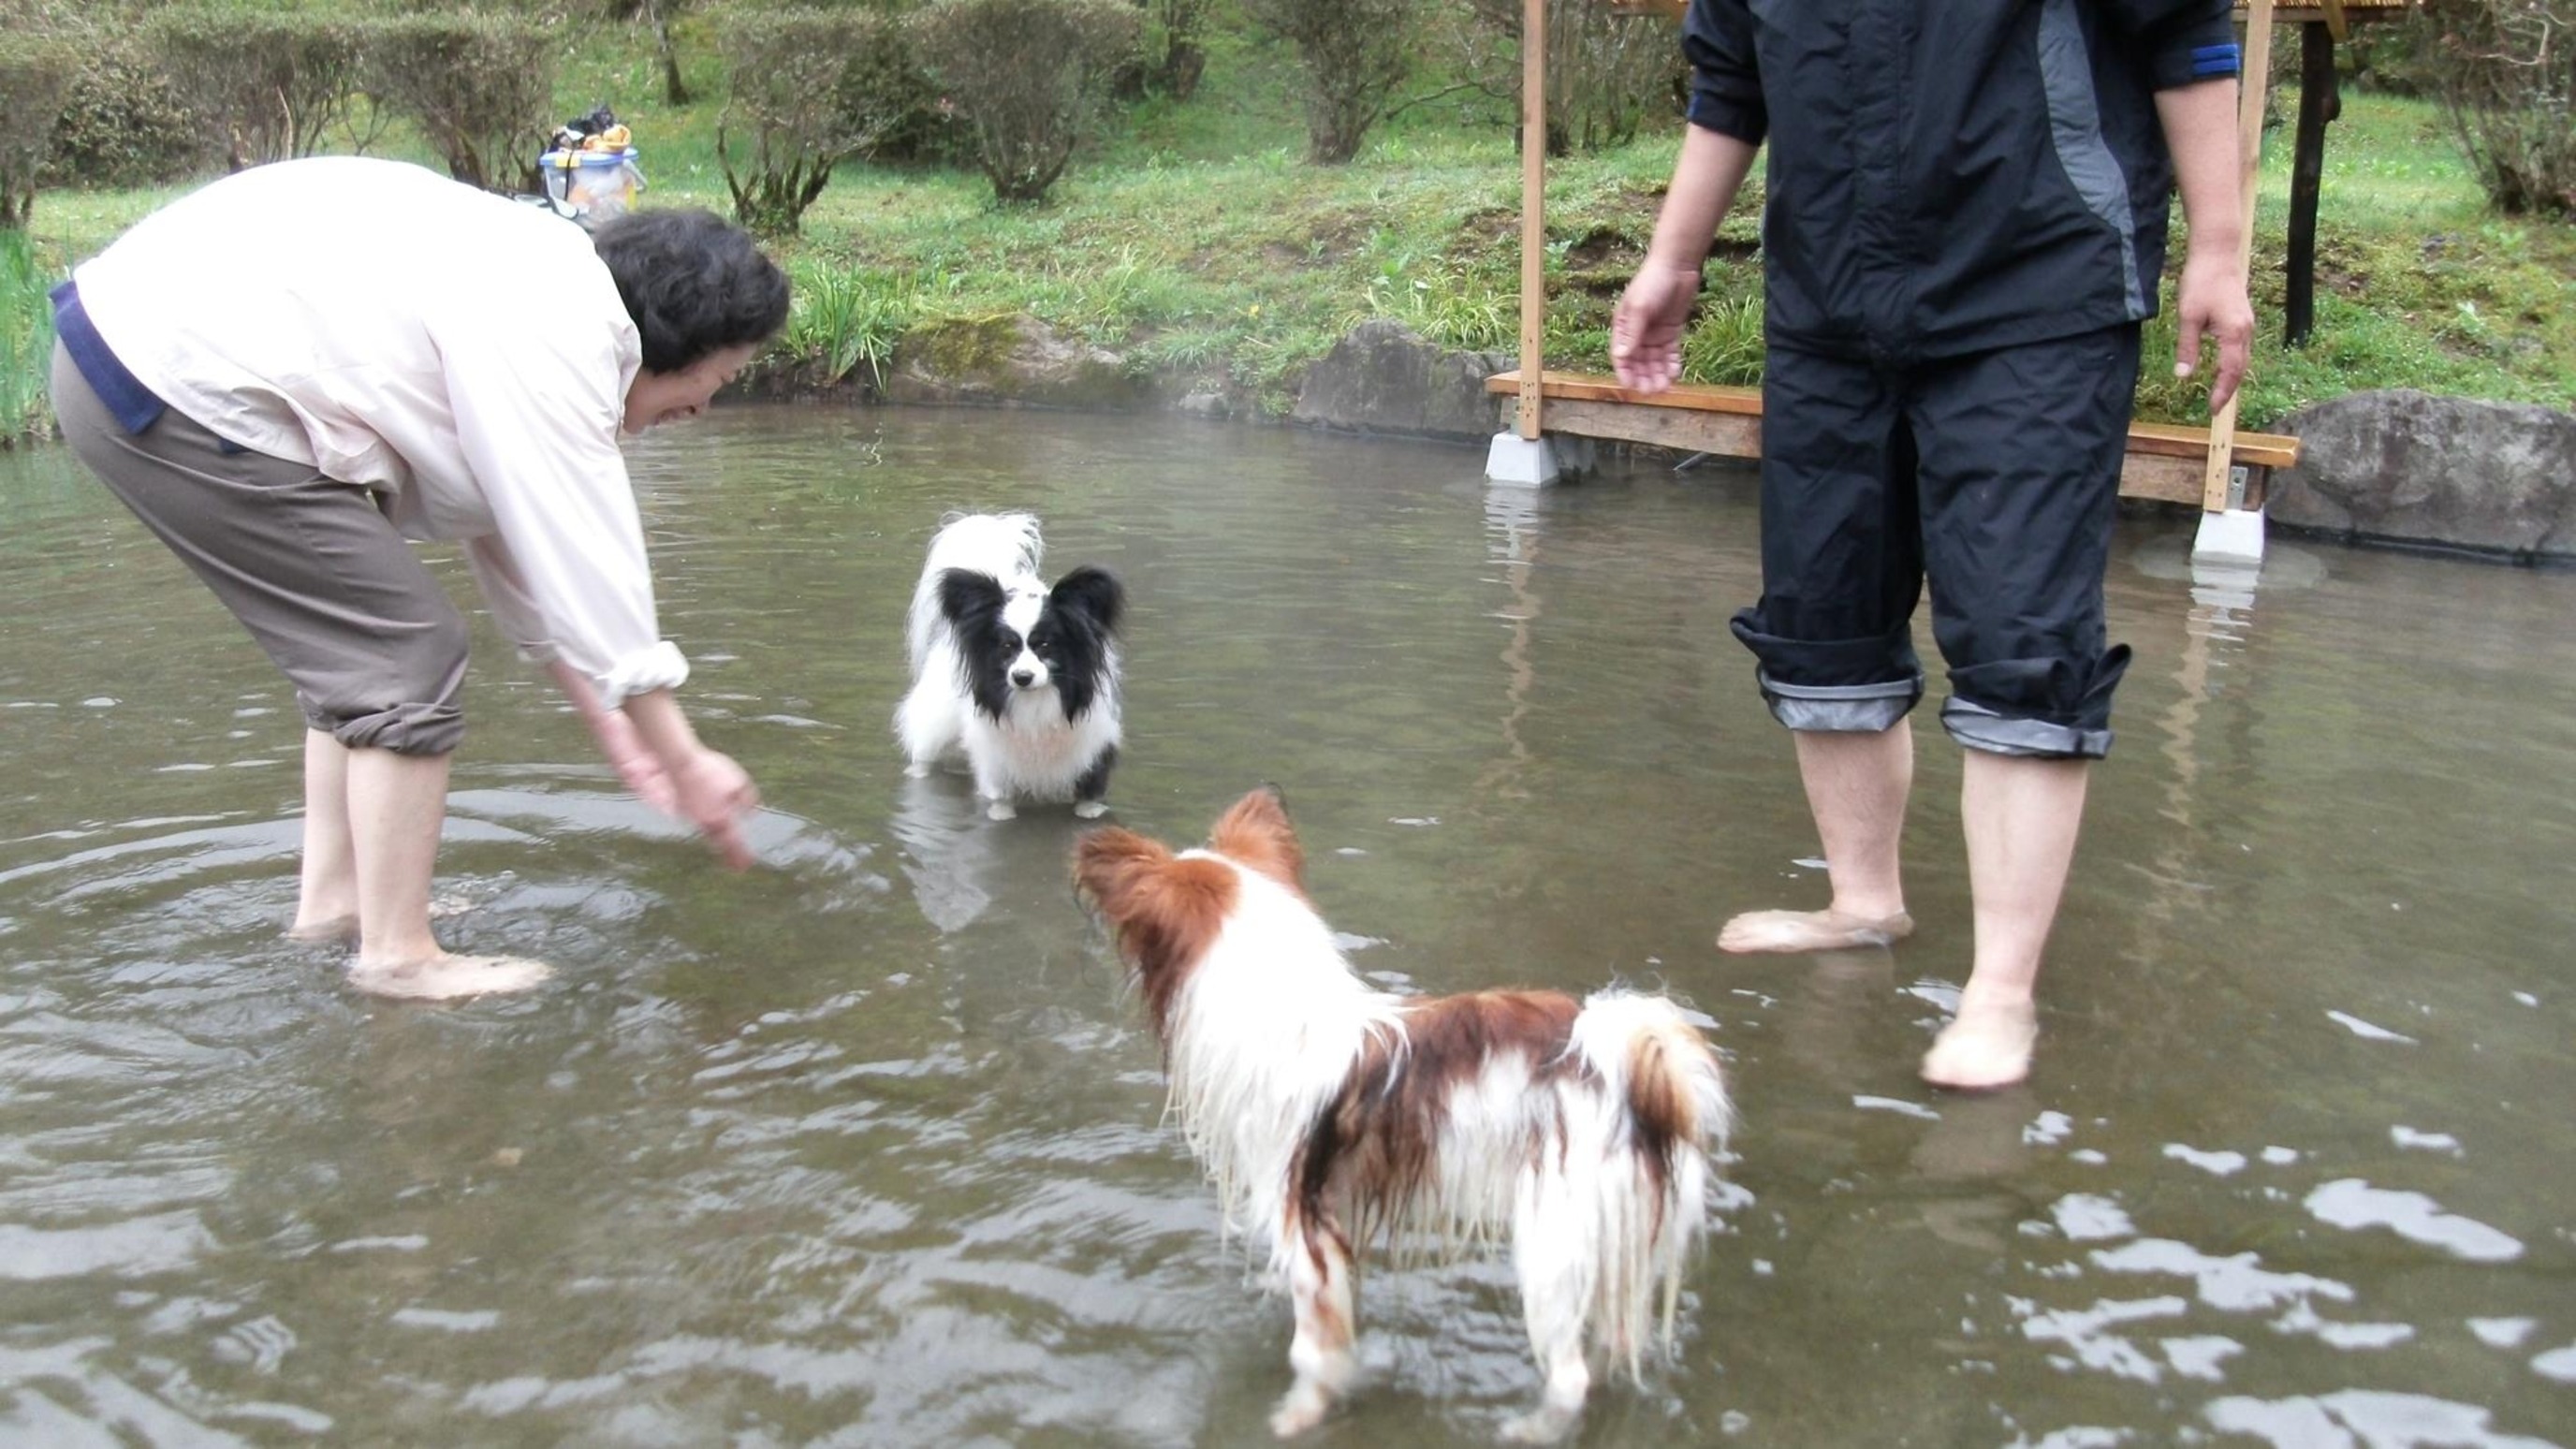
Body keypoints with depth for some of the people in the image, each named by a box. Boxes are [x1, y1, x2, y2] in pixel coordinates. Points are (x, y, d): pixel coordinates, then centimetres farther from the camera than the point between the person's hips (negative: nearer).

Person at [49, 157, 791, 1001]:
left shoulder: (539, 289, 13)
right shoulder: (556, 342, -18)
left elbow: (515, 538, 17)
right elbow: (592, 573, -17)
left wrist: (614, 728, 19)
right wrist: (687, 763, -7)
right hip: (177, 383, -11)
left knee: (357, 643, 18)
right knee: (408, 657, -6)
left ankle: (332, 898, 26)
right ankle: (397, 955, 1)